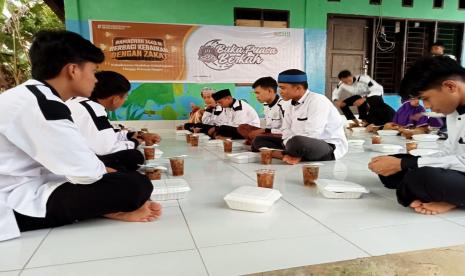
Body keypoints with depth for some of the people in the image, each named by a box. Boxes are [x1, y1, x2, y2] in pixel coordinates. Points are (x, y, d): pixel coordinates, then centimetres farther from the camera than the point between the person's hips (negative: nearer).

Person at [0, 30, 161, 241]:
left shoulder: (34, 97, 12)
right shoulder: (42, 104, -20)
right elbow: (86, 172, -23)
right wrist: (109, 172, -2)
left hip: (26, 189, 10)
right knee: (136, 184, -25)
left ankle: (110, 207, -7)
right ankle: (115, 209, 2)